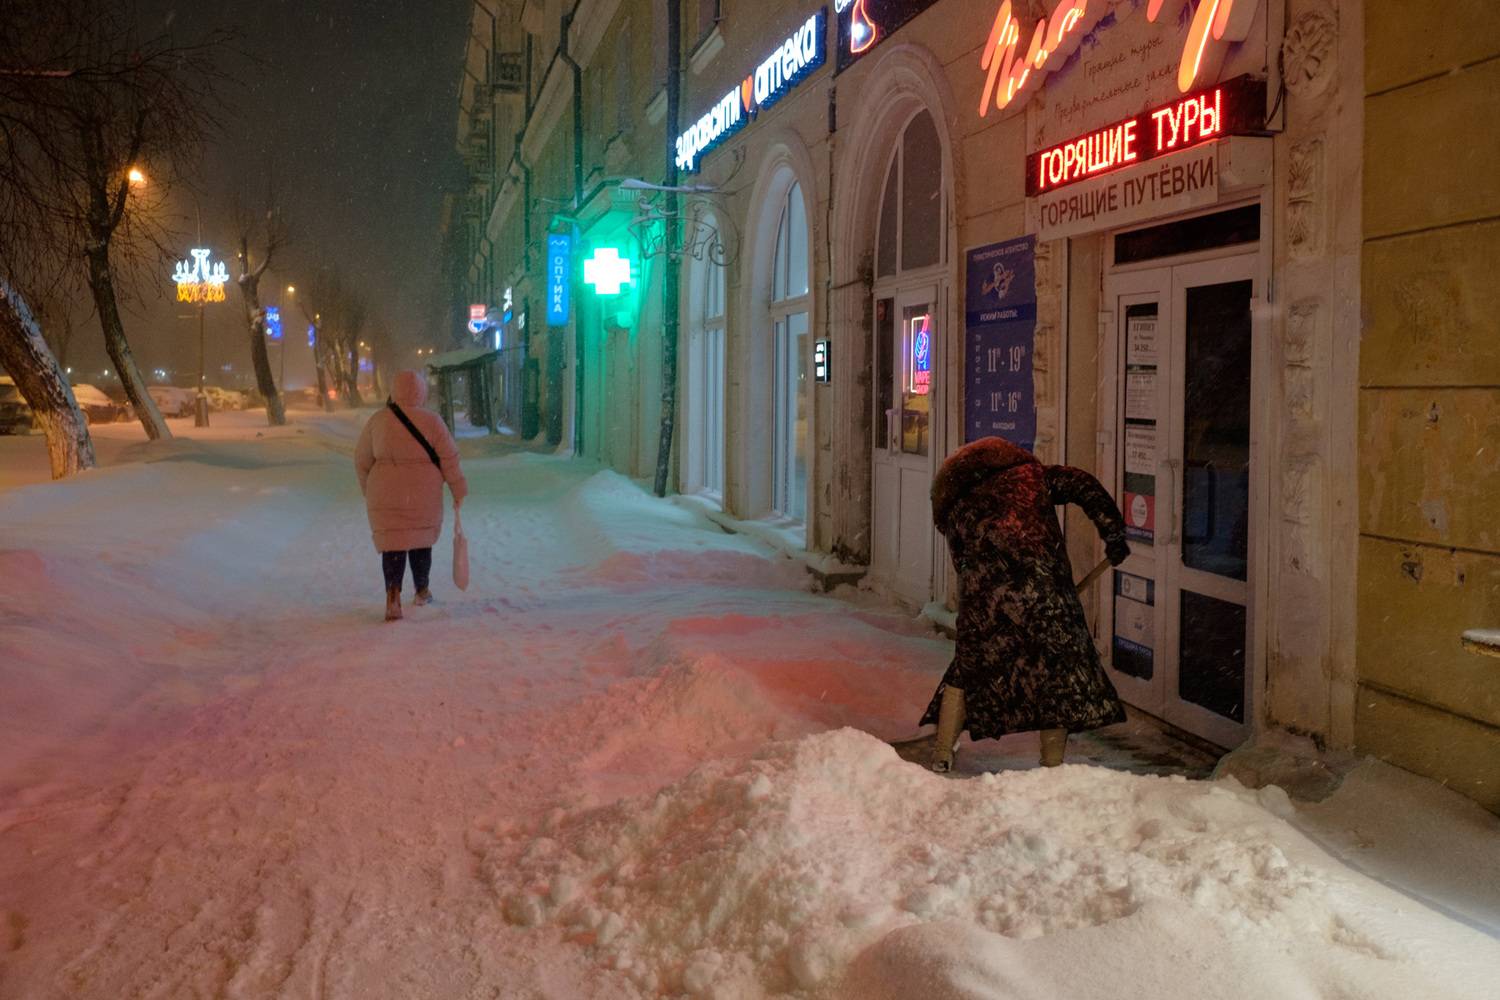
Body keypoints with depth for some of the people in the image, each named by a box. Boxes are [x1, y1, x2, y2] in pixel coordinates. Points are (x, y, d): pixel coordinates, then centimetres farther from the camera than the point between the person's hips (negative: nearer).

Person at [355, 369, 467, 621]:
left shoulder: (378, 420, -4)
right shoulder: (431, 421, -9)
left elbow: (362, 460, 5)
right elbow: (449, 459, -7)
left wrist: (368, 490, 19)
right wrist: (459, 491, 4)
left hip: (386, 495, 0)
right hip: (423, 497, 0)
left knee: (393, 546, 3)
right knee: (421, 542, 19)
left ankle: (393, 597, -16)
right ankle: (422, 591, 33)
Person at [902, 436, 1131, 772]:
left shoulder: (956, 511, 26)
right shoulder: (1030, 476, 23)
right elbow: (1083, 485, 9)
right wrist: (1113, 533, 10)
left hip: (984, 603, 2)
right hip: (1044, 589, -1)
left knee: (968, 670, 21)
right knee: (1059, 672, 14)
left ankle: (941, 753, 31)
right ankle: (1052, 765, 19)